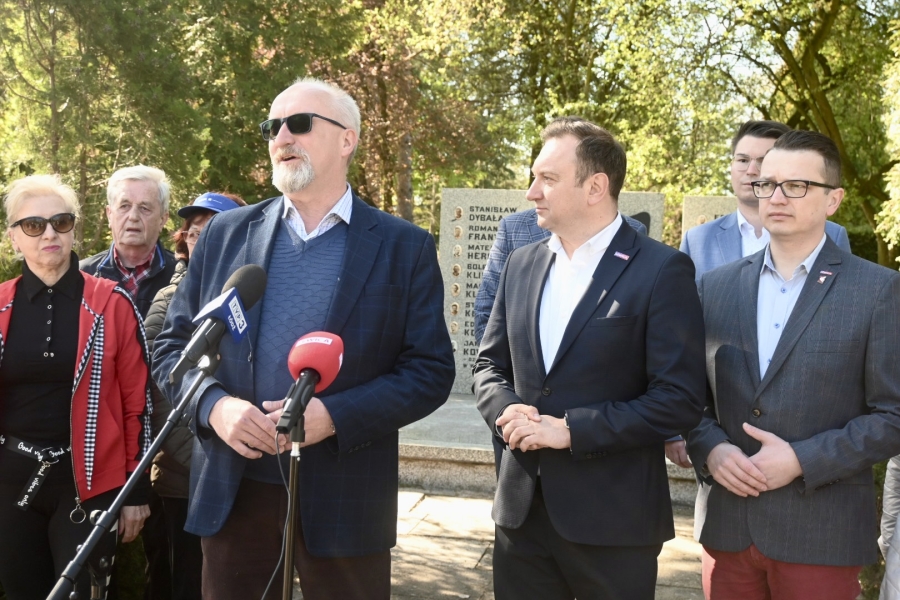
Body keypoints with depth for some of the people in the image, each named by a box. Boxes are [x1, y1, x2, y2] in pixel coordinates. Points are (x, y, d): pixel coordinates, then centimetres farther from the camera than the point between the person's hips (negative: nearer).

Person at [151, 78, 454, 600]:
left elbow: (431, 371, -4)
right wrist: (213, 405, -11)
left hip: (342, 499, -2)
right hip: (232, 492, 2)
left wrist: (334, 416, -17)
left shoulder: (405, 248, 0)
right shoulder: (225, 234, 7)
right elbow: (173, 345, 9)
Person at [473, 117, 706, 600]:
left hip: (612, 520, -5)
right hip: (520, 510, 5)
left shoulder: (661, 271, -10)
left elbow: (679, 400, -14)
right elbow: (489, 365, 15)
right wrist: (505, 410, -7)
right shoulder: (521, 264, 9)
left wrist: (571, 431, -18)